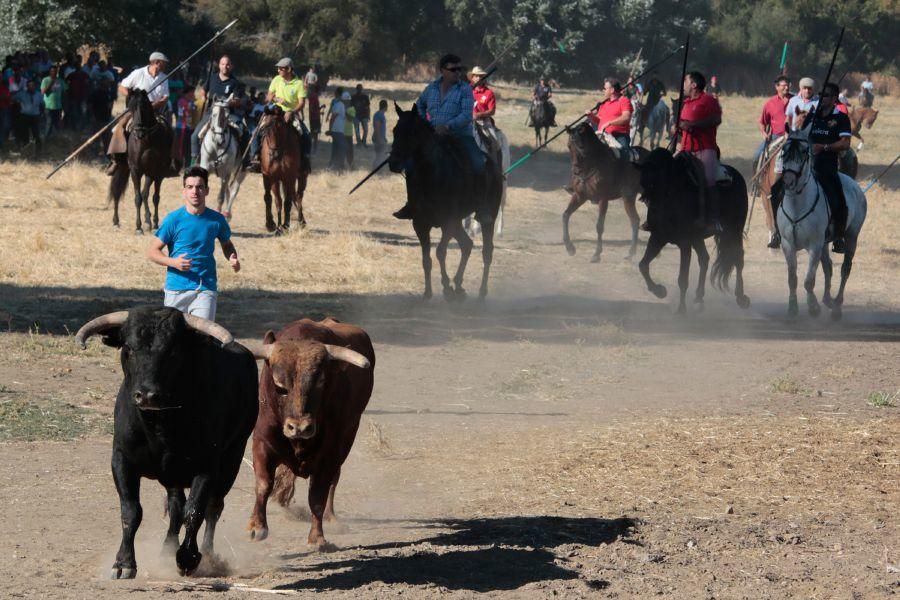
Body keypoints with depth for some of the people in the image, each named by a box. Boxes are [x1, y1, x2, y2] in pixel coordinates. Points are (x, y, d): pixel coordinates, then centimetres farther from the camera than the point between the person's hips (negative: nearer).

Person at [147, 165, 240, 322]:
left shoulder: (216, 220, 1)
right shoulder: (173, 219, -5)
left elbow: (227, 244, 20)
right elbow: (152, 251, -3)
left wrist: (233, 259, -2)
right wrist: (173, 262, -21)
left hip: (206, 289, 0)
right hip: (177, 289, 0)